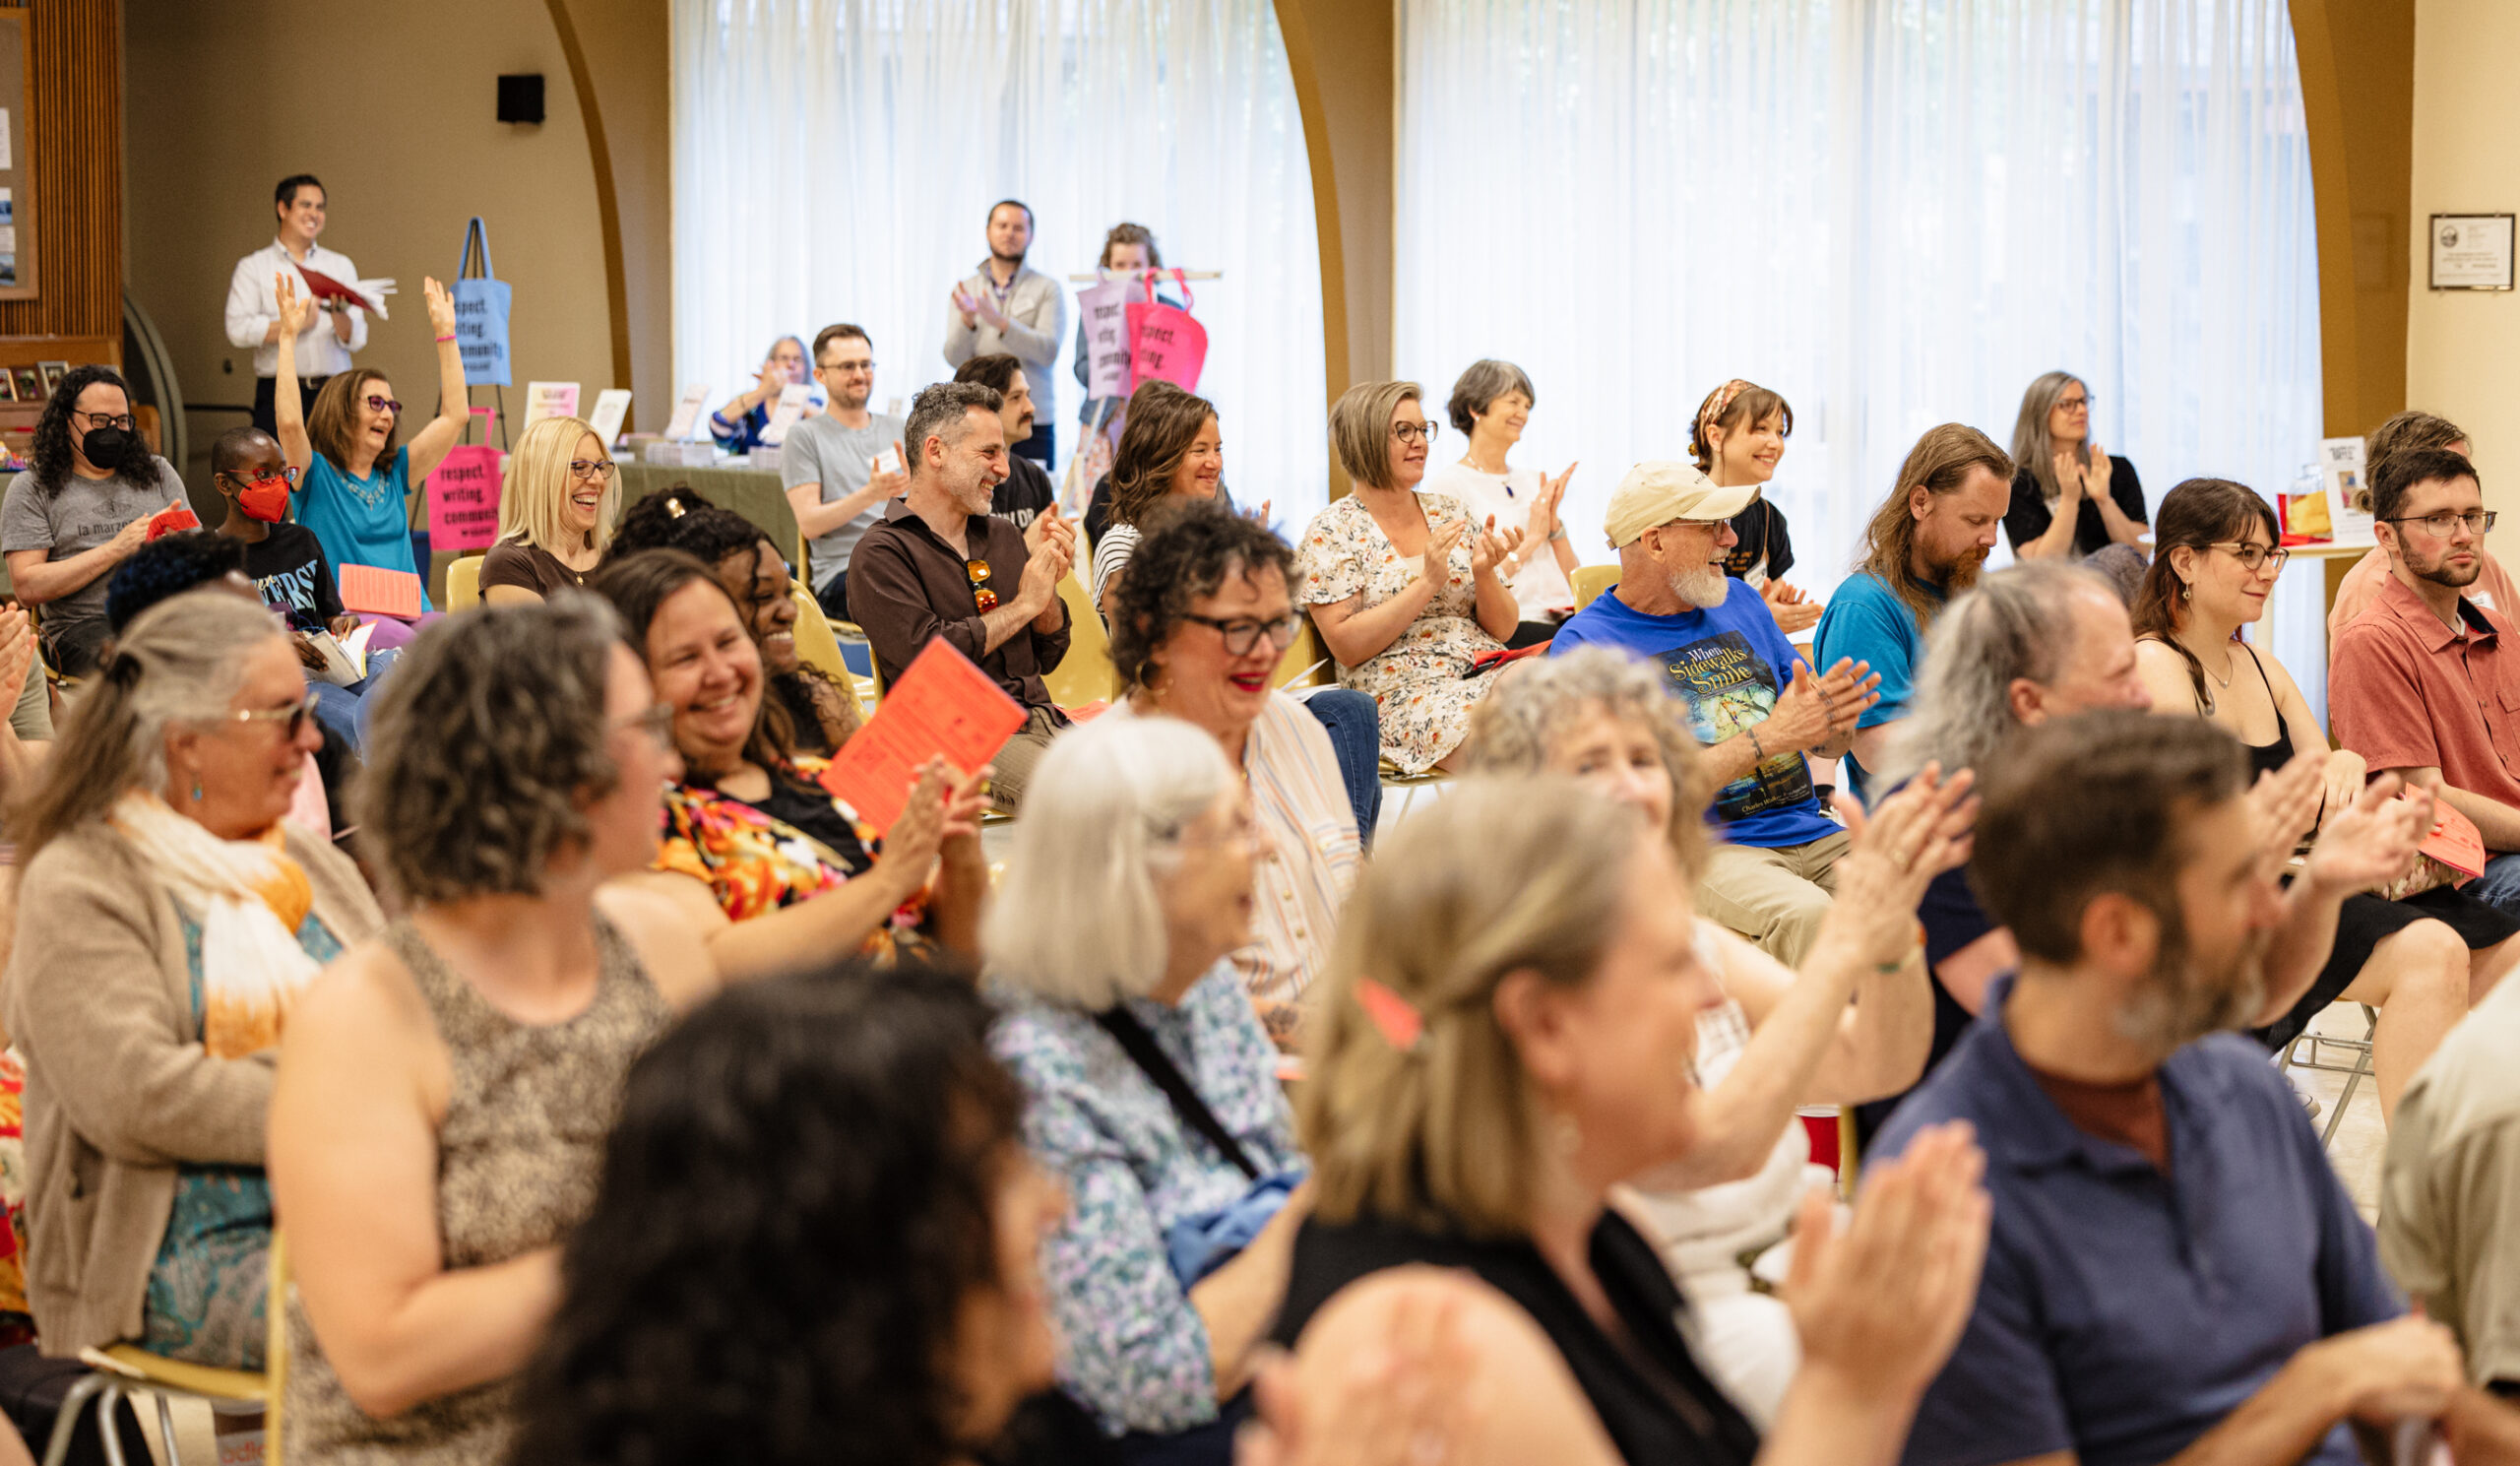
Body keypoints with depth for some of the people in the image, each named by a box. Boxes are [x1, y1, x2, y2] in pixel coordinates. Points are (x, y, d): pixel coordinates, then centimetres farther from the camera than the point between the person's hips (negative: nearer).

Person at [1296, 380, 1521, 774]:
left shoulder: (1450, 513, 17)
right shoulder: (1332, 532, 3)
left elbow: (1503, 629, 16)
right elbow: (1347, 646, -8)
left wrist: (1484, 573, -5)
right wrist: (1427, 581, -13)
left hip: (1490, 674, 6)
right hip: (1402, 694, -6)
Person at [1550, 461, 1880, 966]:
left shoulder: (1739, 604, 18)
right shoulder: (1585, 644, -2)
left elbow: (1826, 747, 20)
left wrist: (1834, 720, -6)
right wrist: (1769, 738, -16)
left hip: (1810, 832, 6)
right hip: (1699, 848, -6)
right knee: (1803, 914, -36)